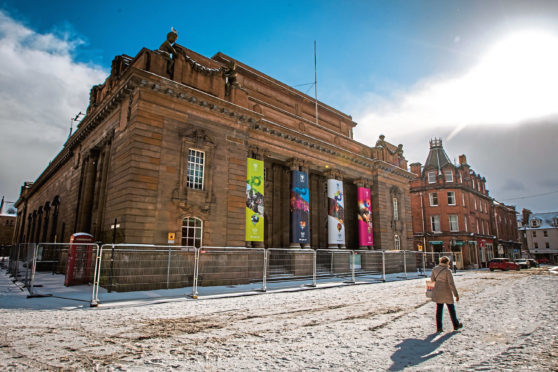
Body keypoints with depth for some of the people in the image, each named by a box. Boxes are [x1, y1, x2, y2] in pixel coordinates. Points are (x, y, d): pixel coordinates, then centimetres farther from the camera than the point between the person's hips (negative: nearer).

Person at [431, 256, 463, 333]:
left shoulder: (435, 269, 1)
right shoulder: (448, 270, -15)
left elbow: (432, 279, 9)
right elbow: (451, 284, -18)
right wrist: (456, 295, -14)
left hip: (437, 291, 5)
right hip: (446, 292, -4)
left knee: (439, 309, 9)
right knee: (451, 308, 15)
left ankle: (439, 327, 10)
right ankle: (456, 325, 32)